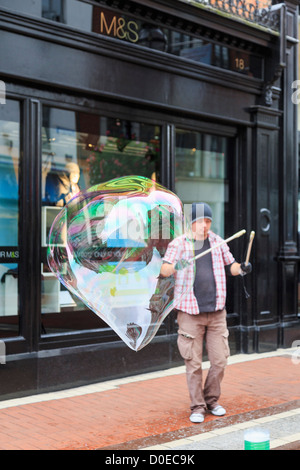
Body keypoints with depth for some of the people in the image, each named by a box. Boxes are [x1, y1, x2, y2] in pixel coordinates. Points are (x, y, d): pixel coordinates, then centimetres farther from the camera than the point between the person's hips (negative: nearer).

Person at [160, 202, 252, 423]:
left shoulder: (217, 242, 9)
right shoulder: (179, 244, -3)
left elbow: (230, 266, 19)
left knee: (220, 360, 5)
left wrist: (241, 268, -3)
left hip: (216, 312, 3)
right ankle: (197, 407, 15)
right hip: (190, 313, -3)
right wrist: (175, 266, -39)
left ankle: (212, 400, 26)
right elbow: (164, 270, -16)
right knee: (194, 363, 1)